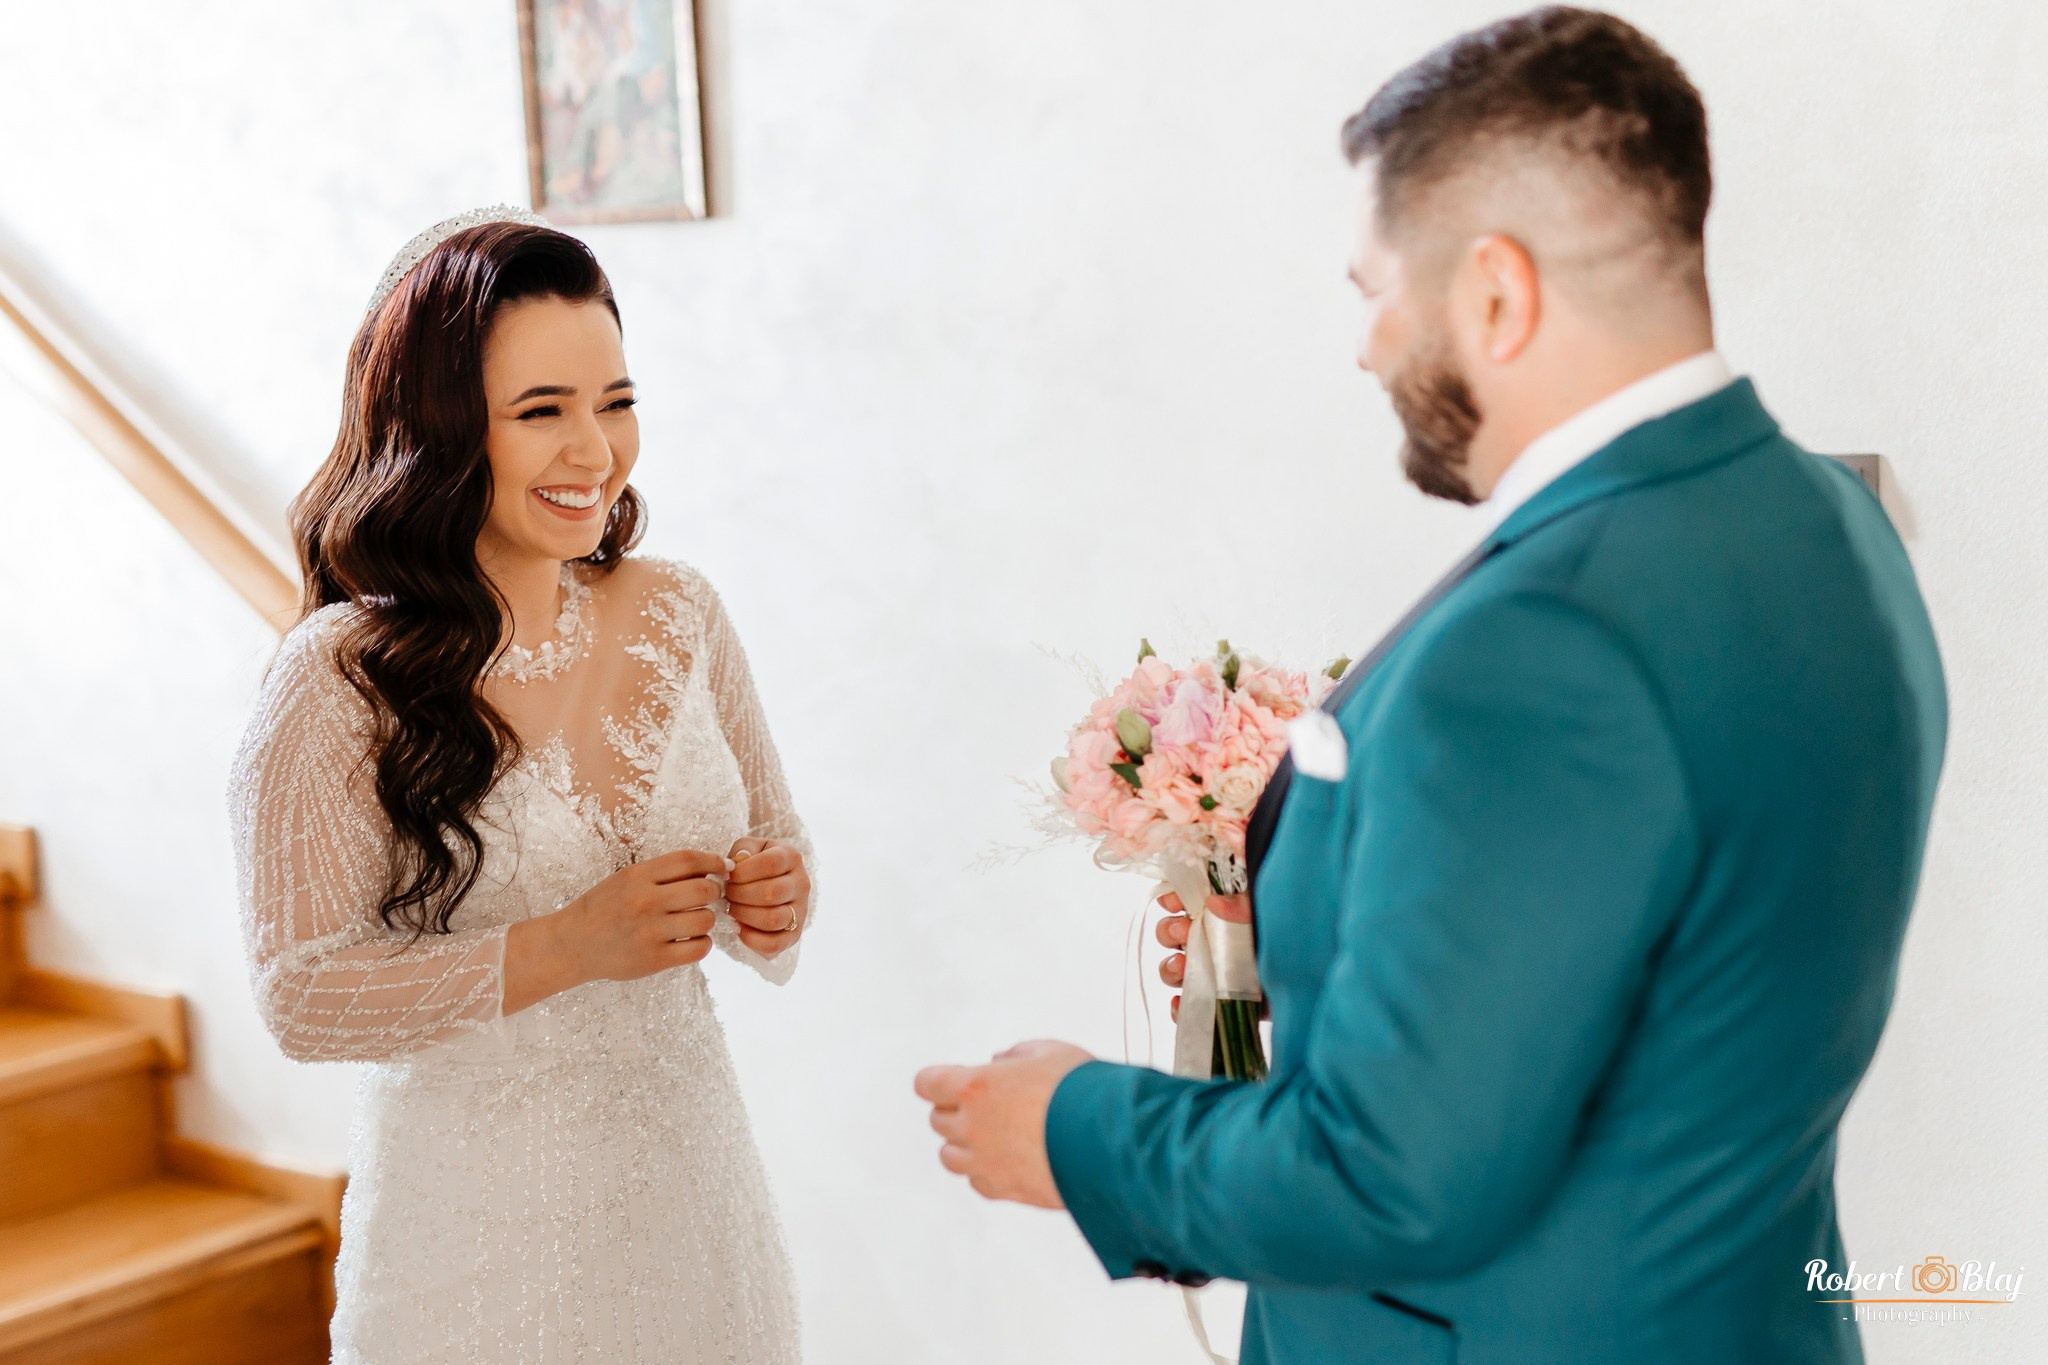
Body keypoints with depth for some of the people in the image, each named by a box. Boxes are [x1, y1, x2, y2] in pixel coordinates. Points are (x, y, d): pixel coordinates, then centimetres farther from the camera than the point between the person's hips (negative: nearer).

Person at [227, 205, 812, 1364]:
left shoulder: (679, 614, -1)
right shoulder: (342, 678, -14)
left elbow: (774, 848, 10)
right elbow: (303, 994, -15)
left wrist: (776, 905, -12)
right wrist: (568, 948, -24)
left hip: (691, 1185, 4)